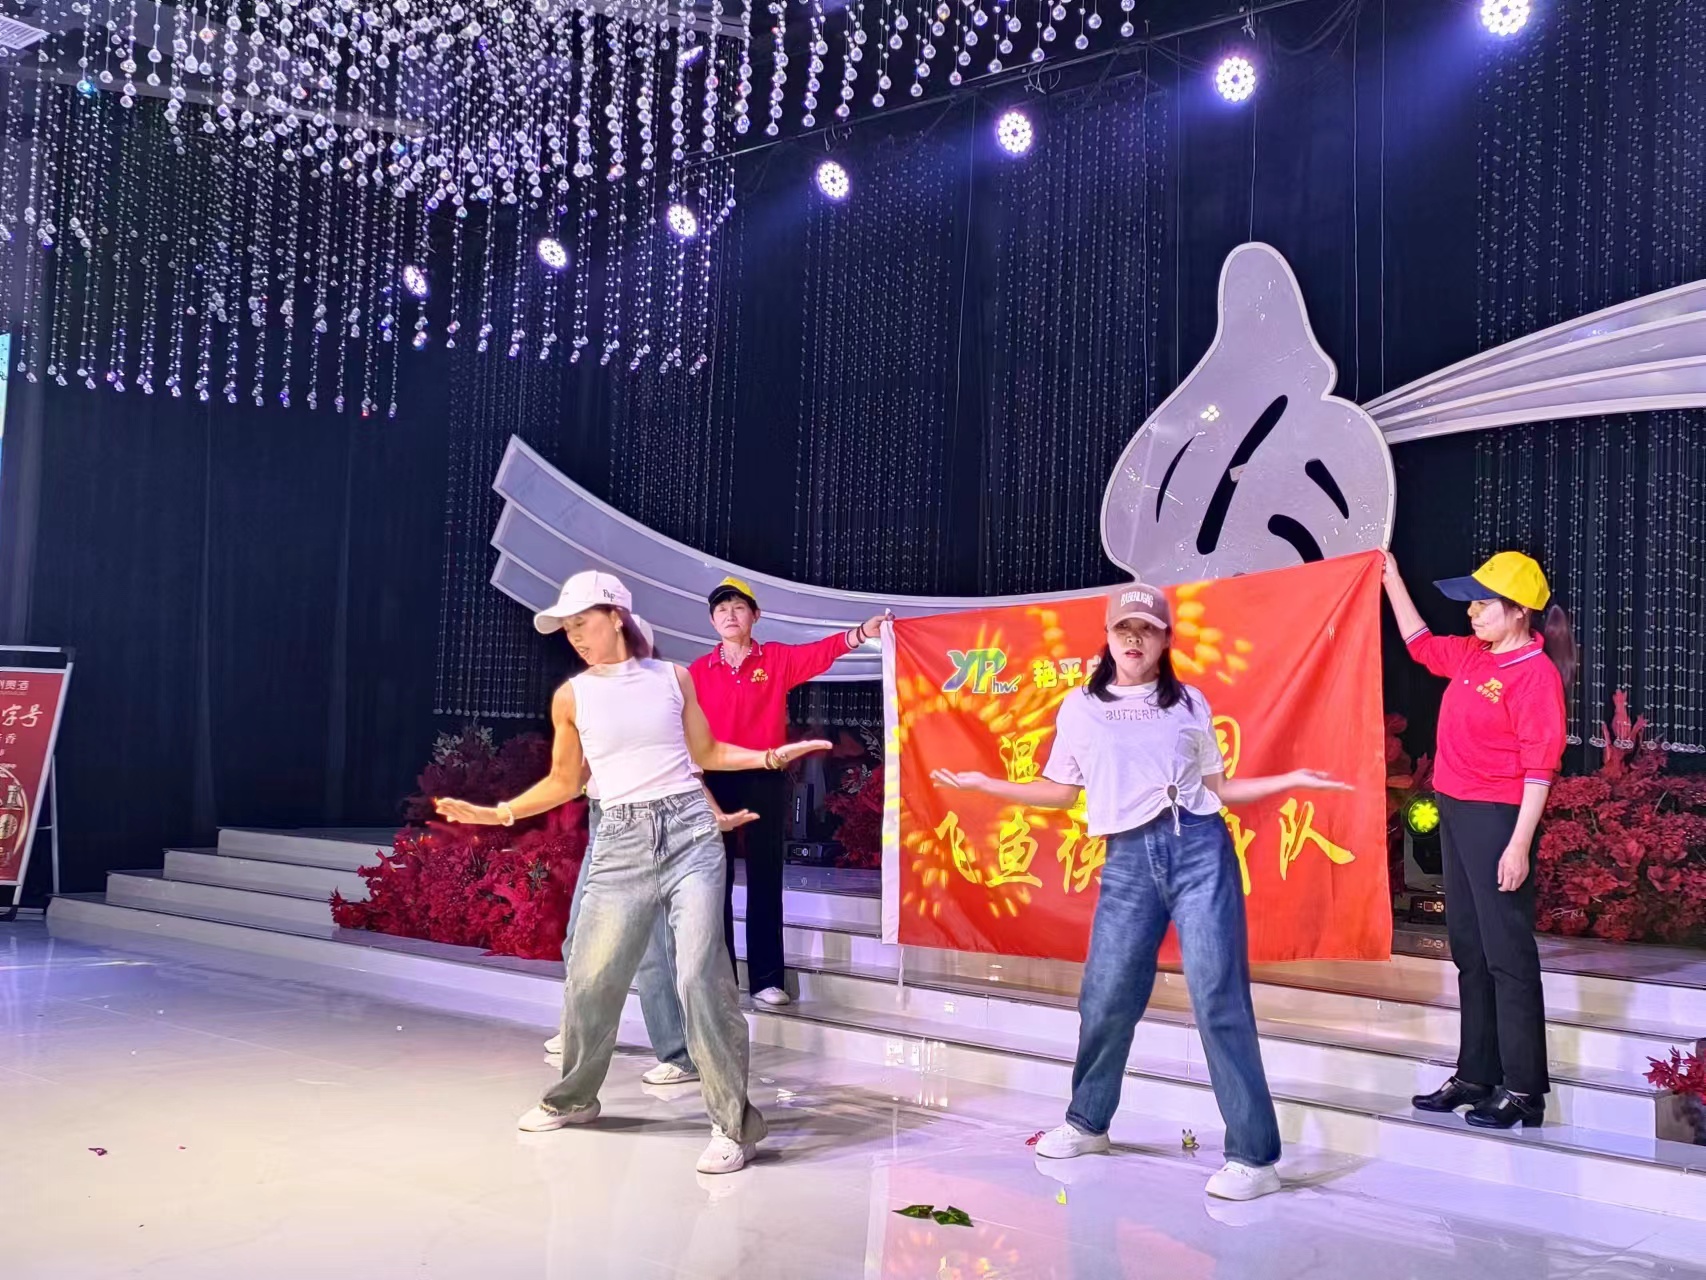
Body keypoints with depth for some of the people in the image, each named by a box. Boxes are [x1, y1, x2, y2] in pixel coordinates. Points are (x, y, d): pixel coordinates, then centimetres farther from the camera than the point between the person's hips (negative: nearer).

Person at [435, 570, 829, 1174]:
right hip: (622, 841, 2)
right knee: (590, 980, 3)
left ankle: (733, 1124, -2)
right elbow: (565, 781, 16)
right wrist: (496, 813, 10)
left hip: (689, 831, -2)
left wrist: (770, 757, 7)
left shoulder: (672, 677, 7)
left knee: (700, 977, -12)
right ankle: (573, 1098, 30)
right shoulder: (572, 696, 8)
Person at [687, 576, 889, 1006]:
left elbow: (819, 652, -12)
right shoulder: (698, 671, 7)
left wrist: (860, 633, -28)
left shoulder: (778, 659, 4)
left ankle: (767, 979, 4)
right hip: (715, 781, 1)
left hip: (765, 781, -1)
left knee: (764, 879, 2)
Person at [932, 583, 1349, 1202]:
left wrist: (1290, 780, 3)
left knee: (1218, 996, -7)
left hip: (1199, 849, -1)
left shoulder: (1189, 704, 11)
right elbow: (1061, 791, 17)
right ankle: (1087, 1121, 29)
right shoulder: (1080, 708, 12)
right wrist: (984, 784, 11)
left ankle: (1254, 1157, -4)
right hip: (1129, 860, 2)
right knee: (1107, 996, 4)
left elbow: (1218, 786, 13)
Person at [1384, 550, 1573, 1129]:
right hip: (1455, 812, 9)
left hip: (1497, 819, -9)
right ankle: (1476, 1075, 24)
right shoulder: (1471, 655, 10)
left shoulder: (1536, 672, -14)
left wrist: (1519, 845, -22)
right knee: (1469, 949, 14)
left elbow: (1539, 767, -18)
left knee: (1507, 954, -5)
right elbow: (1420, 642, 31)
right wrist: (1392, 580, 32)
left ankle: (1524, 1091, 3)